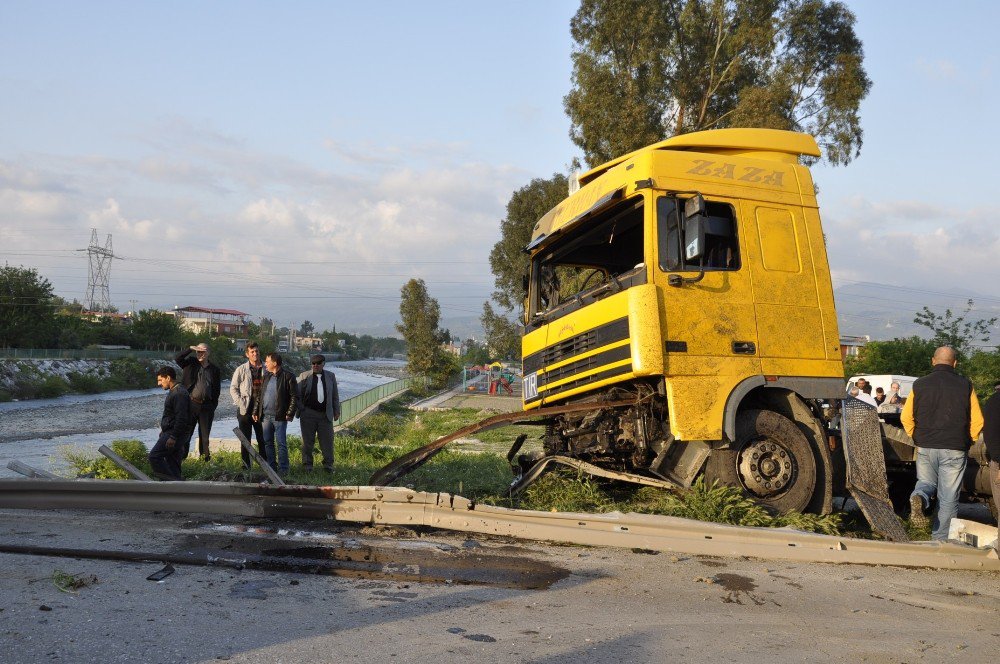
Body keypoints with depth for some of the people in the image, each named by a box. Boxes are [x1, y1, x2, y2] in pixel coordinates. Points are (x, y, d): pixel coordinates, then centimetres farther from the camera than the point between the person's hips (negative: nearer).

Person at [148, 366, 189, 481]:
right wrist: (164, 430, 22)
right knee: (172, 460, 12)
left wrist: (173, 437, -24)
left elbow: (181, 418, -24)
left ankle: (174, 481, -11)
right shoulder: (173, 392, 15)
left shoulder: (179, 394, -19)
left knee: (154, 456, -12)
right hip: (169, 432, 11)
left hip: (173, 433, -11)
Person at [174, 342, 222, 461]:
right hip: (191, 403, -1)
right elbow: (177, 358, -9)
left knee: (205, 433, 7)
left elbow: (217, 389, 8)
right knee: (186, 432, -1)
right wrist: (191, 349, -14)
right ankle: (181, 456, 3)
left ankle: (205, 457, 14)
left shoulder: (214, 370, 7)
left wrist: (213, 406, 2)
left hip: (207, 405, 1)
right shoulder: (191, 364, 6)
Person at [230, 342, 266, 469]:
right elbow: (233, 388, 3)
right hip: (245, 410, -1)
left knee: (262, 440, 5)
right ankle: (246, 466, 12)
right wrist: (241, 403, -8)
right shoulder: (241, 370, 2)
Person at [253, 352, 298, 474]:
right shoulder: (266, 376, 14)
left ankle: (283, 469, 5)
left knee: (281, 443, -2)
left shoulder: (287, 376, -6)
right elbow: (260, 395, 19)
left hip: (279, 416, -6)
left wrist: (290, 413, -13)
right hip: (265, 415, 6)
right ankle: (271, 467, 20)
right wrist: (256, 411, 11)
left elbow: (294, 396, -7)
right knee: (267, 442, 10)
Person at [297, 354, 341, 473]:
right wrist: (300, 410, -2)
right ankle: (307, 465, 13)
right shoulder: (304, 376, 3)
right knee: (308, 441, 4)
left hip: (325, 414, 2)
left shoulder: (330, 376, 10)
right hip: (308, 413, -1)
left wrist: (336, 411, 11)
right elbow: (298, 395, 4)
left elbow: (335, 395, 14)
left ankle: (328, 464, 11)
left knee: (327, 440, 2)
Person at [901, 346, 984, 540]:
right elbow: (977, 422, -2)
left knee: (926, 482, 20)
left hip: (925, 447, 2)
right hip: (954, 450, -1)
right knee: (948, 498, 7)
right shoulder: (965, 385, -4)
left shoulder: (920, 384, 1)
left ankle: (919, 497, -14)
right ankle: (940, 540, 10)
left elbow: (906, 418, 3)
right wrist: (966, 442, 13)